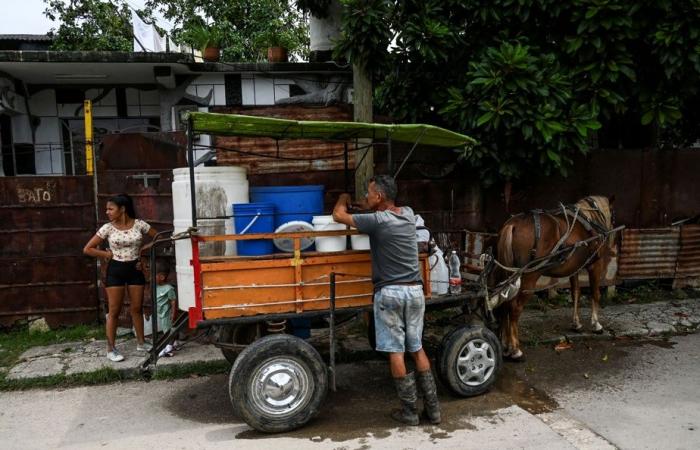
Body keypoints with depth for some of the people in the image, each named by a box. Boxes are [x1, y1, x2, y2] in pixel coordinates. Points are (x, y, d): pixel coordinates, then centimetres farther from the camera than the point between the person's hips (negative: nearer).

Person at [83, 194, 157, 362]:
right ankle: (111, 349, 9)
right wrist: (107, 254, -6)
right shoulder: (108, 228, -6)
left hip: (135, 269, 1)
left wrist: (142, 249, -3)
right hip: (116, 270, -1)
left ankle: (141, 343, 24)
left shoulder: (139, 224, -5)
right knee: (114, 311, 1)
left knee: (137, 308, 10)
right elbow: (87, 249, -3)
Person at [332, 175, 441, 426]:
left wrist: (343, 199, 20)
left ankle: (409, 411, 11)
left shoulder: (377, 221, -13)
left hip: (390, 292, -6)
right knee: (417, 348, 15)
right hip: (415, 290, 6)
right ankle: (433, 407, 18)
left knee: (395, 352, 4)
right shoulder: (408, 214, 5)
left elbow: (338, 215, 0)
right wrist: (366, 206, 30)